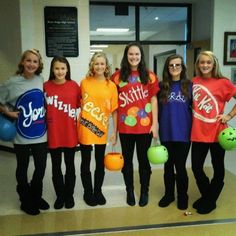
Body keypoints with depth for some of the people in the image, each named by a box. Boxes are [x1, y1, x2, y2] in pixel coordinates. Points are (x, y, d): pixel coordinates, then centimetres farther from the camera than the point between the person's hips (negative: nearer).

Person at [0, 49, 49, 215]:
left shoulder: (41, 80, 1)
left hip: (41, 135, 3)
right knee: (22, 169, 12)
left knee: (41, 168, 12)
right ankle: (26, 201, 30)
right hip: (21, 136, -3)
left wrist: (44, 114, 4)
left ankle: (36, 196, 36)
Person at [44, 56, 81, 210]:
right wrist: (46, 124, -6)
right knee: (56, 167, 13)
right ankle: (60, 196, 31)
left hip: (70, 133, 0)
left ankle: (69, 195, 31)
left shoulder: (74, 86, -4)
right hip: (53, 133, 0)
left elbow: (81, 105, 5)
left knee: (70, 165, 13)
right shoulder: (46, 86, -5)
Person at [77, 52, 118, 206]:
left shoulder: (111, 86, -2)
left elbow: (114, 110, 0)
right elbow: (79, 104, 8)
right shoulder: (84, 83, -2)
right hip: (85, 129, 0)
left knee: (100, 163, 13)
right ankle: (88, 192, 28)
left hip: (101, 130, 1)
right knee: (86, 162, 10)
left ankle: (98, 191, 32)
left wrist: (115, 132, -1)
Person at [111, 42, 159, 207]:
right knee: (127, 159, 12)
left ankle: (144, 192, 27)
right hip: (125, 126, 1)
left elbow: (154, 100, 2)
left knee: (143, 159, 10)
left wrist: (155, 124, -4)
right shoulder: (118, 76, 2)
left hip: (145, 126, 0)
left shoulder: (149, 76, 2)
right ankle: (130, 191, 29)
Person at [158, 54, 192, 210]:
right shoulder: (162, 86, 3)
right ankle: (169, 194, 30)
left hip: (183, 132, -2)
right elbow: (158, 109, 5)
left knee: (180, 166, 6)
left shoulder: (189, 85, 0)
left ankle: (183, 197, 25)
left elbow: (194, 108, 3)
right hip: (166, 132, 2)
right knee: (168, 165, 14)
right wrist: (157, 127, 1)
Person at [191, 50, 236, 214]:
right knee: (196, 167, 8)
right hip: (198, 132, 3)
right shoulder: (193, 82, 3)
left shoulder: (222, 82, -7)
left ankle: (210, 201, 29)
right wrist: (190, 125, 4)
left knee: (218, 167, 9)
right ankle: (205, 196, 33)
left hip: (217, 132, -3)